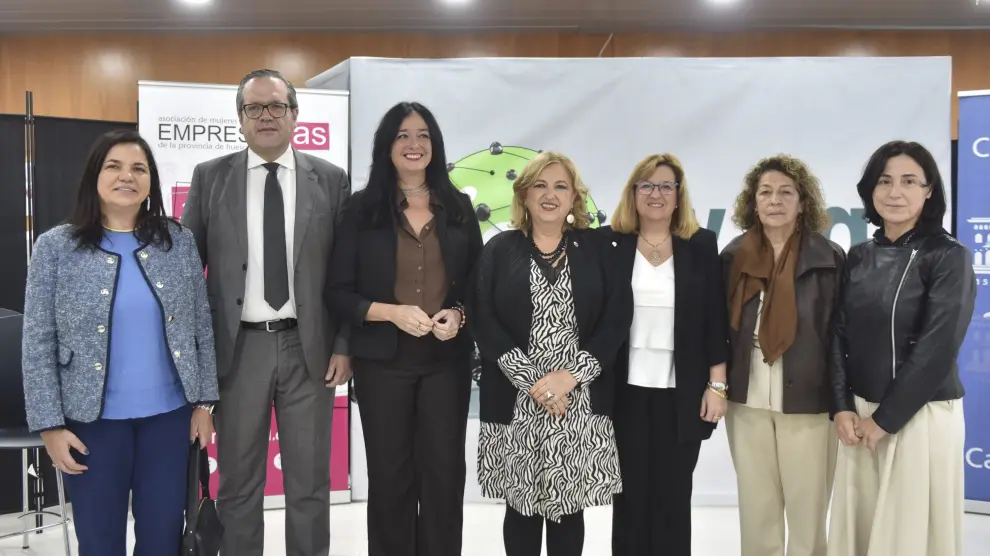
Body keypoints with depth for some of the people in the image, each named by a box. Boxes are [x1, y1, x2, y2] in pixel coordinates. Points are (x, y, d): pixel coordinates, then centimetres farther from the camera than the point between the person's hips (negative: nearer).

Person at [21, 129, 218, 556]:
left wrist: (203, 401, 2)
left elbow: (201, 326, 5)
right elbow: (37, 345, -3)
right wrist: (50, 425, -7)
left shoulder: (179, 241, 2)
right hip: (93, 421, -1)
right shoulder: (56, 247, -4)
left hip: (169, 415, 2)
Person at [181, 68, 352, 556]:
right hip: (238, 348, 0)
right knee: (238, 482, 12)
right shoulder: (210, 177, 3)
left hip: (308, 347, 0)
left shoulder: (330, 179, 3)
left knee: (309, 482, 11)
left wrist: (344, 345, -2)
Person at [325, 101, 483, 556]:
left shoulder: (458, 208, 7)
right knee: (389, 474, 9)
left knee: (444, 471, 7)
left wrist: (459, 315, -9)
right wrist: (391, 312, -16)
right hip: (382, 360, -1)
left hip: (447, 359, 2)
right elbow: (338, 292, -3)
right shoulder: (362, 208, -1)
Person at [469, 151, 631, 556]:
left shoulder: (597, 250, 6)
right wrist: (530, 379, -12)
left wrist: (570, 376, -12)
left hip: (581, 402, 0)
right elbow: (482, 319, -3)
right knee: (521, 504, 8)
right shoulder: (500, 249, 5)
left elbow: (617, 319, -1)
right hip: (515, 401, 0)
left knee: (570, 506, 8)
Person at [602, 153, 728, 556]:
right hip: (625, 392, 0)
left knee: (673, 499, 8)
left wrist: (717, 385, -2)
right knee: (629, 497, 8)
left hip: (681, 394, 0)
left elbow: (715, 320, 2)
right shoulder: (609, 243, 1)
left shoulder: (701, 245, 3)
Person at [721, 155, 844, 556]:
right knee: (756, 508, 12)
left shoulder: (830, 258, -4)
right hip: (747, 401, 3)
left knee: (807, 508, 7)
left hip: (808, 401, -2)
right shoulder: (734, 256, 4)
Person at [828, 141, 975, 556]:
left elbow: (937, 348, -14)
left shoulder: (949, 257, -7)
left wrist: (885, 418, -13)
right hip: (860, 413, 5)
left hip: (921, 416, -4)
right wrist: (842, 407, -5)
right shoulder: (858, 257, 7)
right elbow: (840, 336, 6)